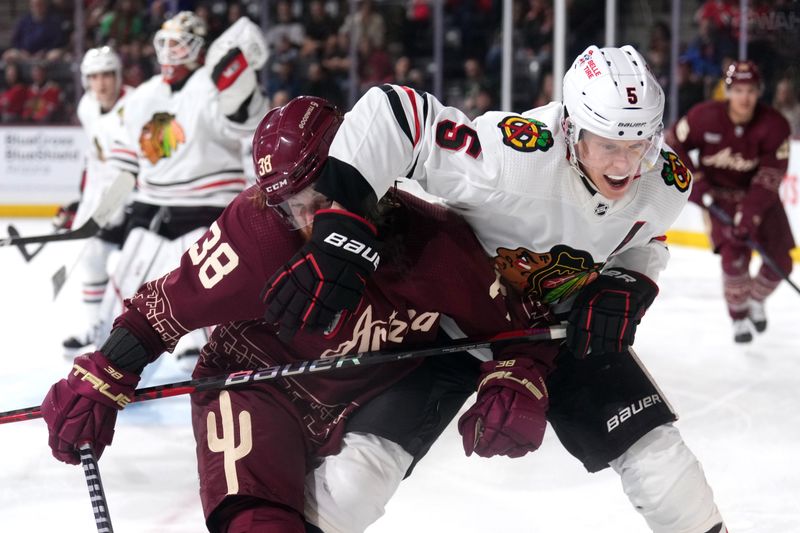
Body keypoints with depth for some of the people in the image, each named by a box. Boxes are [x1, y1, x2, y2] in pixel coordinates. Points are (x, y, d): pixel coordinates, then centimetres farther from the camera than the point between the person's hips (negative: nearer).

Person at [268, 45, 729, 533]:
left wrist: (622, 292, -16)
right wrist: (337, 234, -44)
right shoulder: (518, 156, -37)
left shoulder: (668, 185, -18)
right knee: (372, 456, -12)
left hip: (560, 321, 4)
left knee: (653, 448, -5)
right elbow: (389, 112, -39)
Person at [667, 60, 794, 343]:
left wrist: (750, 212, -33)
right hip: (720, 194, -2)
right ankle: (739, 317, 2)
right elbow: (673, 144, -5)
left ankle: (756, 299, 31)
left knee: (780, 262, -2)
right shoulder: (705, 116, -20)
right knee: (734, 255, -21)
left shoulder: (774, 125, -21)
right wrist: (694, 181, -13)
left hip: (759, 195, 2)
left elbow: (770, 174, -23)